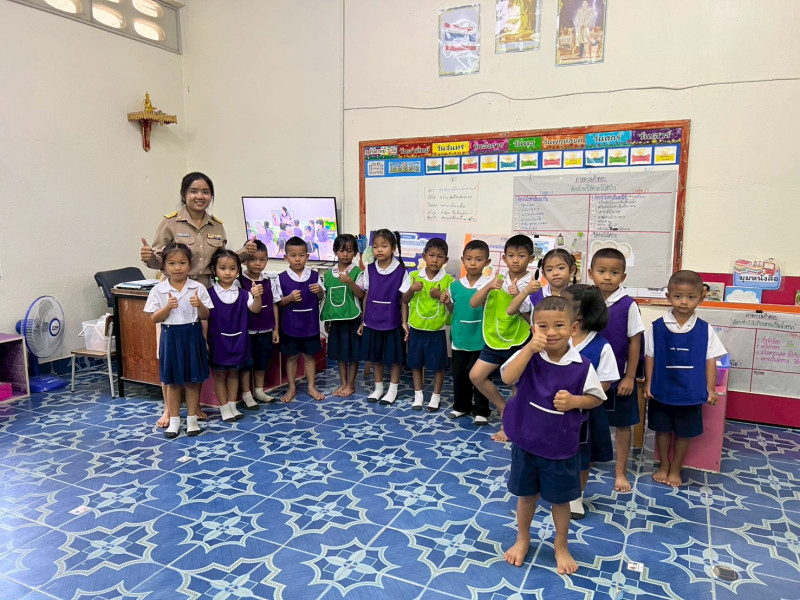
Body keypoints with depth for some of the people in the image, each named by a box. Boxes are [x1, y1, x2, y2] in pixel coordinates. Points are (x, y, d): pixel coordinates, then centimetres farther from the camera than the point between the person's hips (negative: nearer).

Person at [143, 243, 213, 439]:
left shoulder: (198, 288, -4)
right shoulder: (158, 290, -4)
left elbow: (205, 316, -1)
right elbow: (155, 318, -3)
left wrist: (199, 305, -21)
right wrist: (168, 307, -19)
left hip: (192, 336, 0)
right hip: (170, 336, 0)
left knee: (193, 380, 9)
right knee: (172, 381, 10)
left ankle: (192, 419, 22)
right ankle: (174, 420, 24)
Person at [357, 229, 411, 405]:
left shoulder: (401, 271, -9)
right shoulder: (369, 270, 0)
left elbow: (404, 299, -6)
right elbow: (366, 296, 6)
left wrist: (404, 322, -8)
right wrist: (363, 320, 6)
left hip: (393, 322, -3)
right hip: (372, 322, 3)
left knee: (395, 357, 7)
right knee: (376, 356, 14)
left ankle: (393, 390, 22)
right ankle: (378, 388, 29)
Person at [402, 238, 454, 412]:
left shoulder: (448, 280, -8)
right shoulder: (414, 276, -2)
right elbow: (404, 301, 5)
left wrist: (441, 297, -22)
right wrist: (411, 290, -14)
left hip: (437, 330, -2)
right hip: (416, 328, 2)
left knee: (438, 365, 8)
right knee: (416, 363, 13)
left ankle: (436, 397, 24)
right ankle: (418, 395, 28)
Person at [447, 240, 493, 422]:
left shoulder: (489, 284, -8)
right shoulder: (456, 285, 2)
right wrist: (447, 303, -6)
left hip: (480, 339, -3)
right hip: (459, 337, 4)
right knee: (459, 374, 15)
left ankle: (481, 410, 23)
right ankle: (461, 406, 33)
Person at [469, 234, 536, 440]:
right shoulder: (497, 281, 2)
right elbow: (473, 303, -6)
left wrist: (519, 296, -27)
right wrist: (488, 286, -22)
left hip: (518, 342, -4)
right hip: (494, 340, 5)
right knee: (476, 375, 4)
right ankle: (503, 407, 23)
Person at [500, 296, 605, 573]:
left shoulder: (582, 366, -13)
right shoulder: (528, 356, -13)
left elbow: (596, 397, -1)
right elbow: (507, 377, -30)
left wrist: (574, 401, -21)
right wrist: (529, 348, -37)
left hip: (561, 447, 0)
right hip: (526, 441, 1)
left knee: (560, 499, 19)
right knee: (526, 494, 20)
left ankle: (561, 546, 43)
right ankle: (522, 539, 44)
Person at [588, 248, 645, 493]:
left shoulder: (628, 305, -12)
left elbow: (635, 342, -7)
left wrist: (629, 378, -7)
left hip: (618, 376, -2)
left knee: (622, 424, 12)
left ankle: (620, 471, 28)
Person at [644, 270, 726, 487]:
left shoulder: (705, 330, -6)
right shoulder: (657, 327, -8)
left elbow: (710, 360, -1)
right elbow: (650, 356, -1)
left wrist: (711, 389, -2)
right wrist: (648, 384, -2)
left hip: (691, 392, 0)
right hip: (661, 390, 0)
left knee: (684, 433, 12)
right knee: (662, 429, 14)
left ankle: (675, 470, 30)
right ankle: (664, 465, 33)